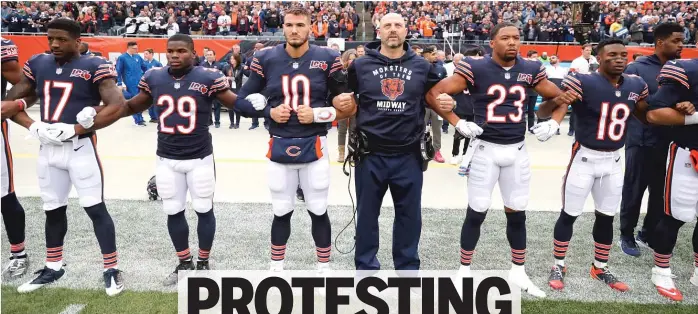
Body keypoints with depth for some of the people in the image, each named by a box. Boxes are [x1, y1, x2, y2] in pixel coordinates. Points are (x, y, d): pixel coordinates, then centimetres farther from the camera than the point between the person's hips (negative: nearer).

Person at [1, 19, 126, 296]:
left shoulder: (94, 66, -7)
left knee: (95, 208, -3)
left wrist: (74, 129, -21)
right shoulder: (38, 64, 9)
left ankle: (111, 269, 8)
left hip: (81, 148, -5)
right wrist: (33, 127, -7)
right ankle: (53, 267, 33)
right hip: (48, 149, 6)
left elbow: (117, 105, -19)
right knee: (53, 209, 16)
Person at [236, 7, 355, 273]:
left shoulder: (327, 59, -4)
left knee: (318, 211, 8)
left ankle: (324, 268, 27)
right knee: (281, 212, 12)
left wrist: (317, 115, -15)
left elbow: (348, 107, 0)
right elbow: (243, 101, 7)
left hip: (314, 147, -1)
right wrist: (269, 112, -9)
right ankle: (276, 268, 31)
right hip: (279, 147, 1)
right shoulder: (265, 59, -1)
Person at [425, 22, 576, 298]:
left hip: (517, 151, 4)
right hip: (486, 149, -4)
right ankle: (464, 271, 20)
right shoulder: (475, 68, -10)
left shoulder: (531, 70, 3)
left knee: (517, 213, 12)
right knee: (476, 213, 3)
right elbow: (434, 94, -11)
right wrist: (458, 123, -16)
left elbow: (560, 97, 17)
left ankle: (518, 272, 30)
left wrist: (553, 122, 2)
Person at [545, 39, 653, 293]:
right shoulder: (583, 82, -16)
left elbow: (647, 117, 17)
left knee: (606, 216, 15)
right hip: (585, 158, -5)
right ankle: (558, 266, 21)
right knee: (569, 215, 4)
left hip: (614, 160, 6)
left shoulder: (636, 85, 3)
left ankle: (600, 268, 32)